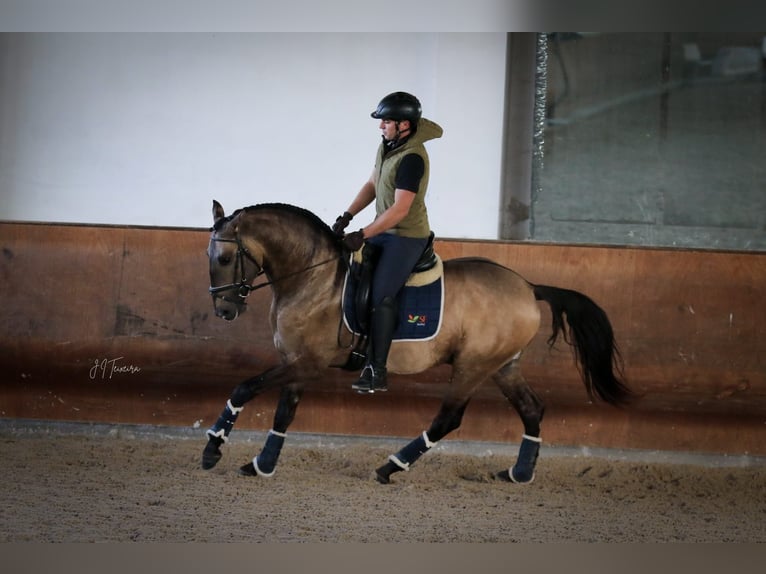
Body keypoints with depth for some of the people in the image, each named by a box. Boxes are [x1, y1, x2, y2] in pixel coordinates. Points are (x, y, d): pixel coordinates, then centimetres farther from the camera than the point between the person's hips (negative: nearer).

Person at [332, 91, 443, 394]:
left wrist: (362, 235, -27)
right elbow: (372, 185, 15)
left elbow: (400, 209, -28)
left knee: (380, 295, -17)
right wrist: (347, 216, 3)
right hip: (383, 231, 10)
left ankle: (377, 372, -15)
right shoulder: (386, 146, 5)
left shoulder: (412, 158, -24)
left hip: (407, 237, -10)